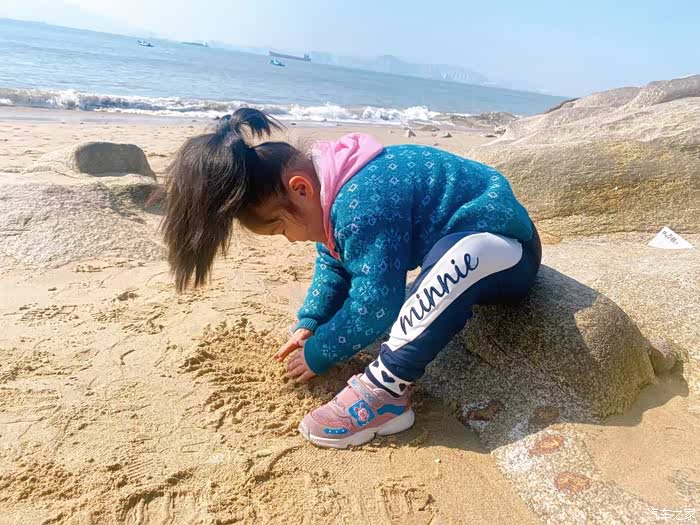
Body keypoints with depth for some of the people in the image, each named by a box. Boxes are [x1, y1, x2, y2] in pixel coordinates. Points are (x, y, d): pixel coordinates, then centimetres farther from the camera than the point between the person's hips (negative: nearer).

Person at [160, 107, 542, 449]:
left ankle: (386, 388, -33)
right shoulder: (334, 190, -3)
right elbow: (332, 264, 10)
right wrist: (309, 325, 2)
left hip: (504, 253, -9)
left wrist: (317, 355, -14)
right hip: (447, 240, 9)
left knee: (459, 254, -43)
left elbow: (374, 305, -29)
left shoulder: (361, 205, -33)